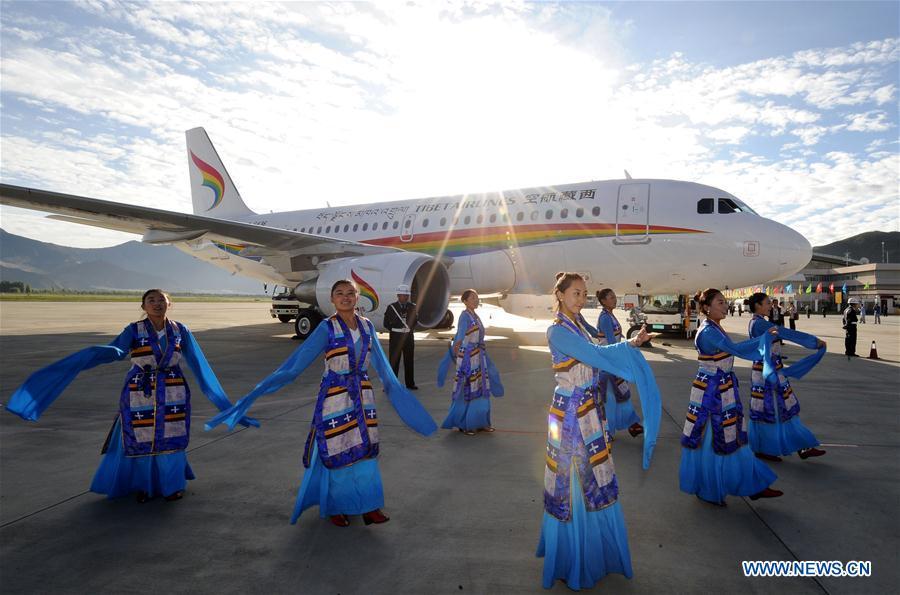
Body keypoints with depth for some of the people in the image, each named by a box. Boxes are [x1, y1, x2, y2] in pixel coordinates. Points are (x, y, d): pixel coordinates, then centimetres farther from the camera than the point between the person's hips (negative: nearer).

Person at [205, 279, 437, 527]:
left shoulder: (367, 326, 3)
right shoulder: (327, 328, -10)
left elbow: (381, 363, 15)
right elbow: (299, 359, -13)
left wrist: (394, 388, 22)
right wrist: (260, 389, -17)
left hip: (362, 396, 4)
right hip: (334, 397, -4)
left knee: (364, 449, 8)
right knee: (335, 451, 5)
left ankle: (368, 505, 22)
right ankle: (336, 506, 26)